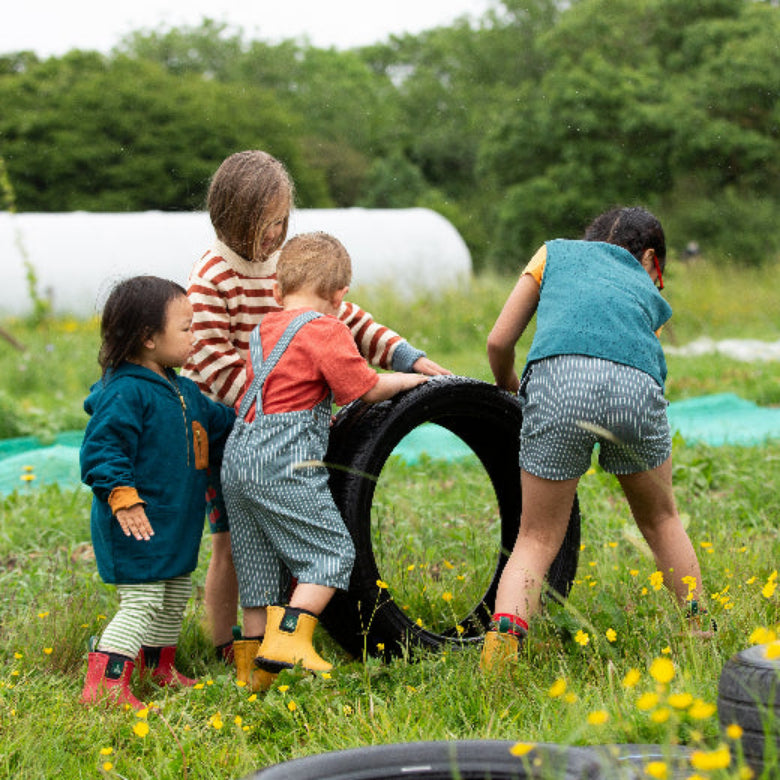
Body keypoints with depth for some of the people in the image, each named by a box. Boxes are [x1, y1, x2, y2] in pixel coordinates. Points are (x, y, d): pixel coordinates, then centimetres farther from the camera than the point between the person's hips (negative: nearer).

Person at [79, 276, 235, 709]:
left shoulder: (182, 389, 12)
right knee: (141, 602, -10)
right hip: (139, 526, -10)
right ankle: (103, 686, -7)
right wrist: (123, 497, -28)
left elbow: (215, 422, 27)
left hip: (175, 524, 10)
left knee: (174, 597, 19)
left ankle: (159, 670, 36)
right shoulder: (124, 392, -19)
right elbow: (101, 450, -23)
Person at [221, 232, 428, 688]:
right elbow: (365, 389, -4)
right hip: (284, 462, -8)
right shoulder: (326, 330, -5)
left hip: (238, 457, 8)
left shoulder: (263, 330, 18)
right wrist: (406, 380, 12)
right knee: (332, 550, 0)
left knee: (260, 564, 12)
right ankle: (289, 637, -11)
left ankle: (255, 666, 15)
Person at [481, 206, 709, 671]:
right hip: (637, 386, 1)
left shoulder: (556, 252, 32)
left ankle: (503, 637, -12)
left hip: (559, 380, -1)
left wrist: (509, 388, 45)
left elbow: (499, 342, 25)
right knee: (662, 520, 28)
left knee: (537, 540, 9)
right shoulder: (650, 293, 36)